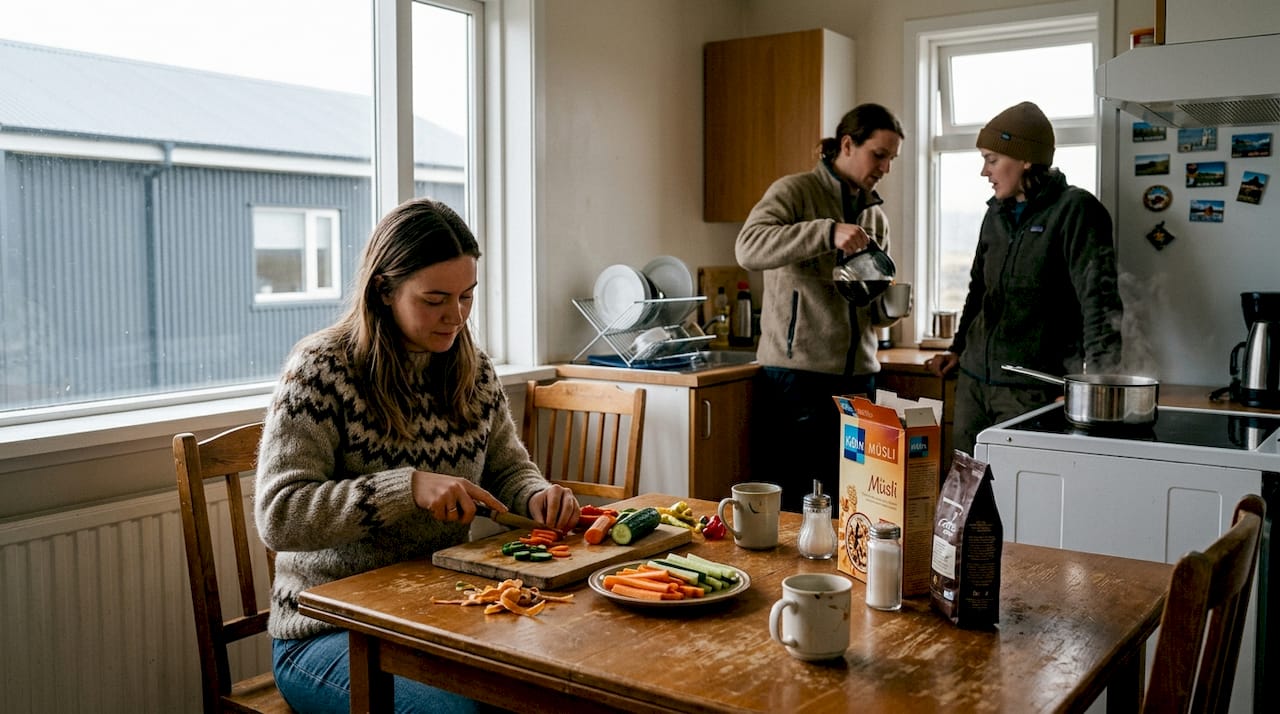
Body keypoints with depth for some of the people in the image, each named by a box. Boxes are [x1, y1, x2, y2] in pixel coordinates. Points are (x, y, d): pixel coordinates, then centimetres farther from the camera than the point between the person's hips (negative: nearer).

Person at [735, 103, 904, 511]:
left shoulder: (875, 215, 18)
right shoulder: (795, 193, -2)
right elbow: (749, 247, -22)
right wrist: (828, 232, -29)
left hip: (858, 376, 6)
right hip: (798, 374, -6)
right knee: (794, 505, -1)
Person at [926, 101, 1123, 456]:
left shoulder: (1072, 210, -7)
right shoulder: (997, 213, 13)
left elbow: (1098, 296, -15)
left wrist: (1099, 379, -24)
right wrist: (958, 348, 25)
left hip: (1031, 387, -6)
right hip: (974, 378, 7)